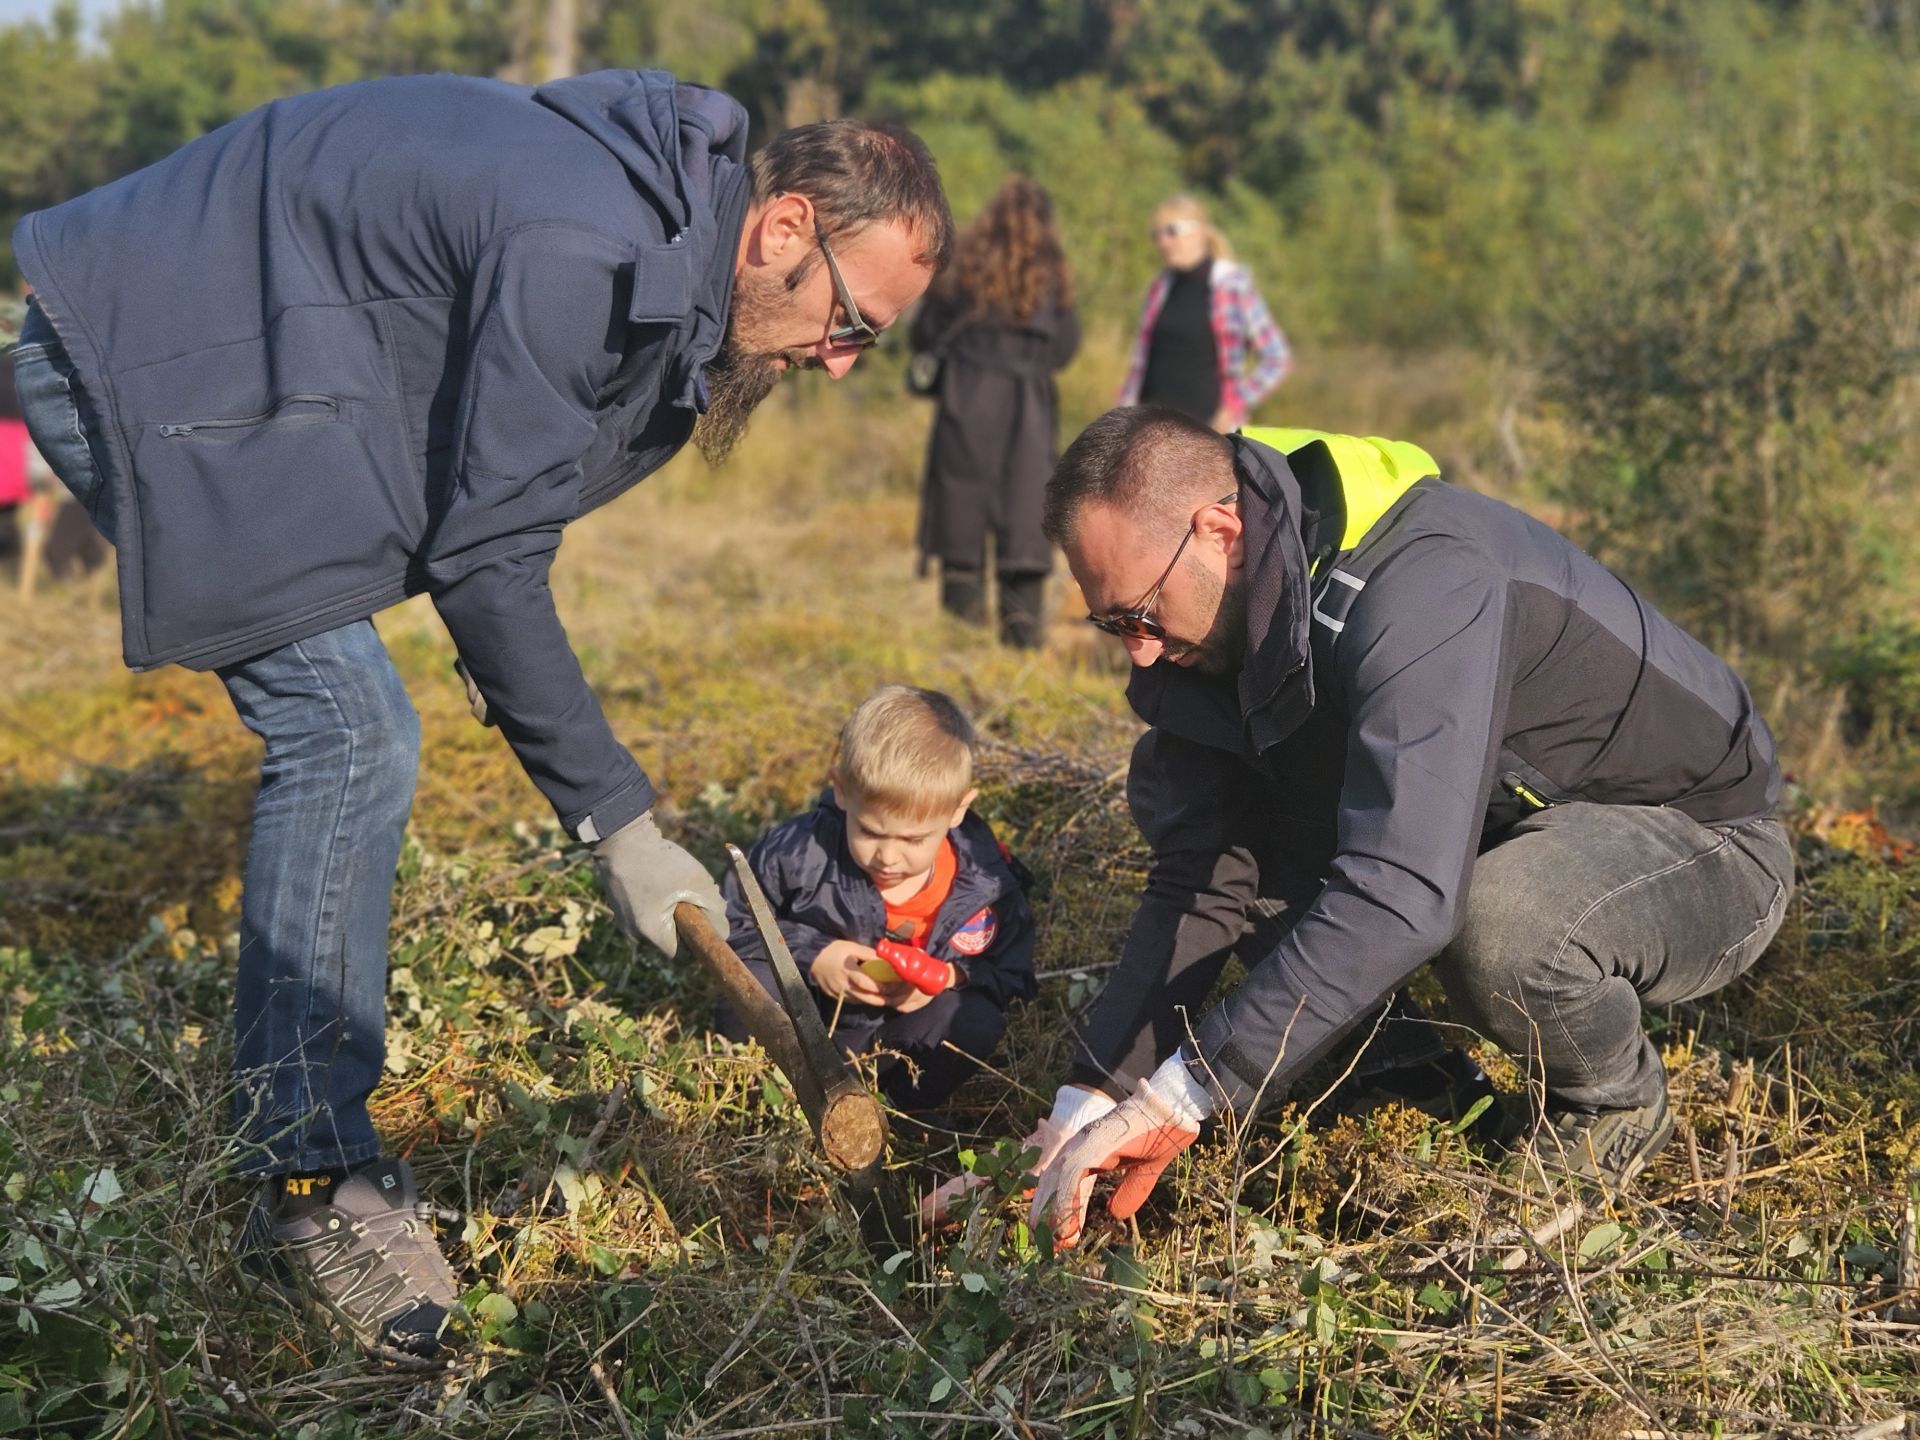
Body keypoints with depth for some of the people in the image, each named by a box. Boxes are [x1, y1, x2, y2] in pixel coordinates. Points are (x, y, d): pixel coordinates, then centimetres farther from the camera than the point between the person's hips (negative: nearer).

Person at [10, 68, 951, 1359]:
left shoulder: (668, 244, 3)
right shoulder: (585, 254, -28)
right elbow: (485, 555, -23)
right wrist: (617, 821, -18)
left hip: (244, 368, 10)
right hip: (139, 362, -10)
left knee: (351, 746, 8)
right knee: (348, 734, -15)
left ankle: (320, 1151, 14)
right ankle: (312, 1177, -8)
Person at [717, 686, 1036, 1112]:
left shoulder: (987, 881, -20)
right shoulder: (800, 851, -22)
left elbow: (1009, 968, -2)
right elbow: (732, 922, -7)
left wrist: (954, 976, -24)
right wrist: (810, 955, -22)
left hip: (905, 1021, 1)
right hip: (808, 1012, 0)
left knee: (976, 1020, -28)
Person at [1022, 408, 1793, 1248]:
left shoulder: (1422, 587, -35)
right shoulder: (1215, 623, -9)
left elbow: (1404, 895, -44)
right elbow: (1200, 879, -9)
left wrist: (1179, 1099, -43)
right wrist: (1095, 1097, -18)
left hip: (1702, 849, -7)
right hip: (1513, 826, 7)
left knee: (1500, 926, -41)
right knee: (1173, 784, -6)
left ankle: (1617, 1099, -6)